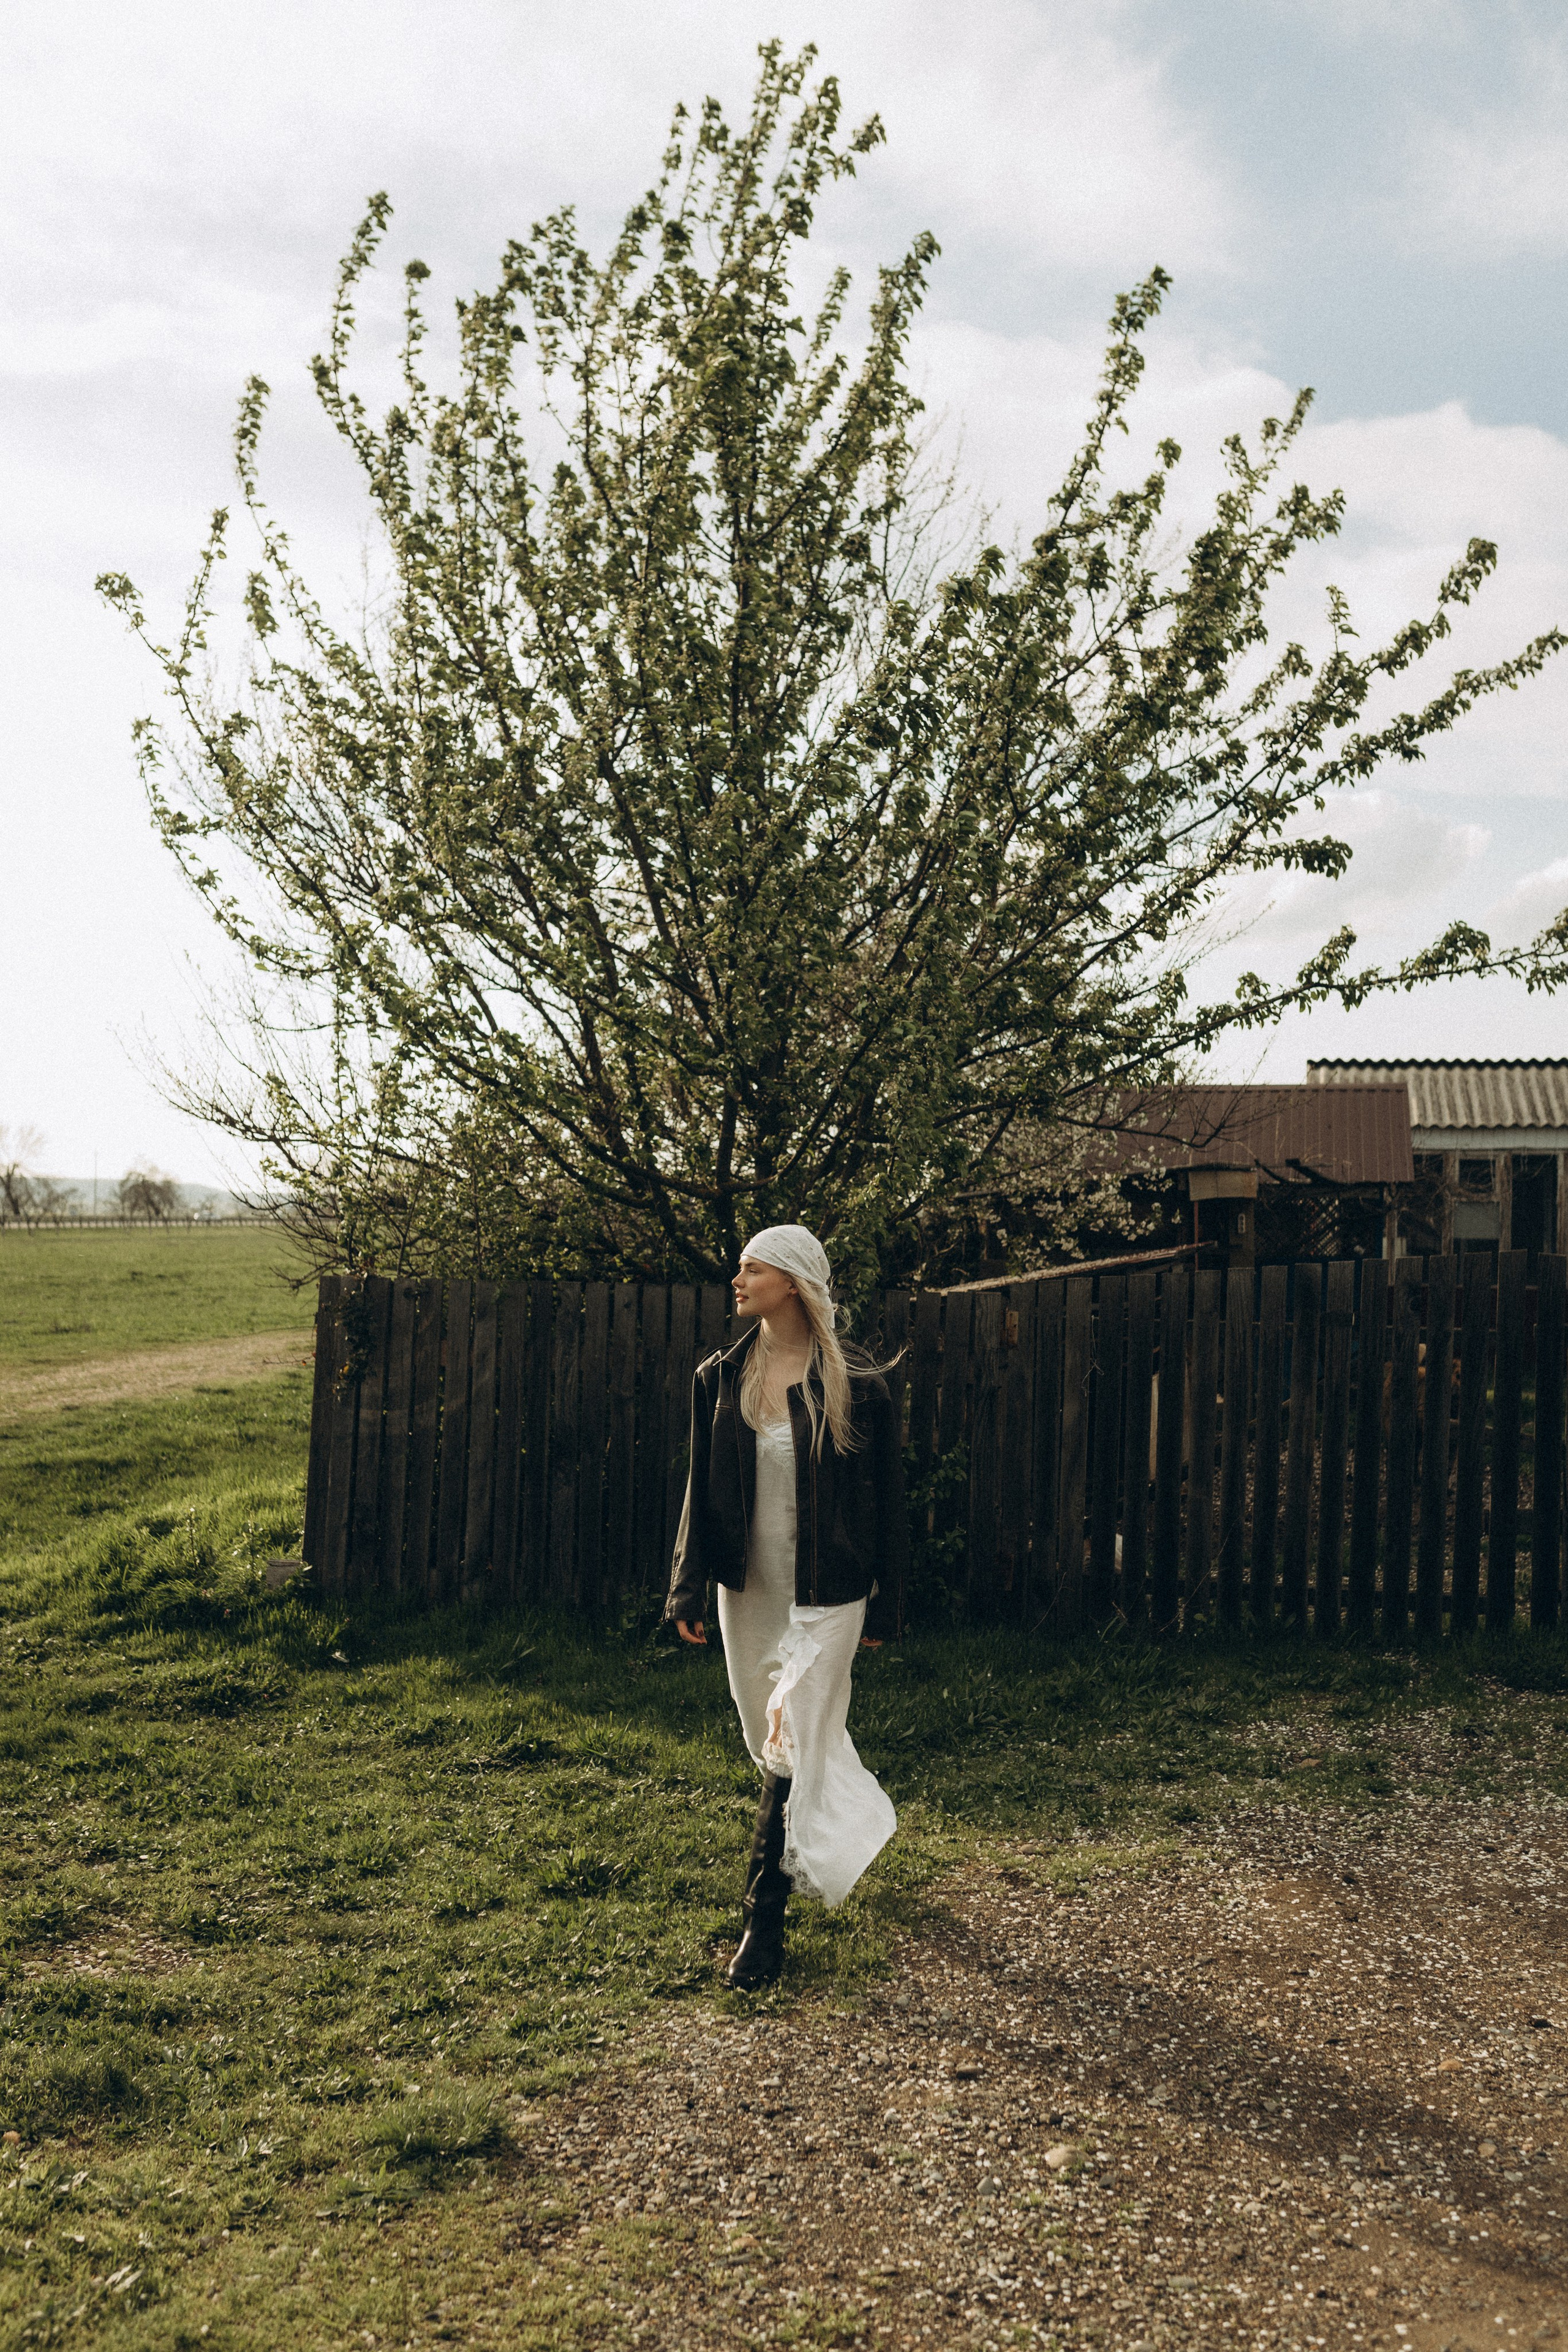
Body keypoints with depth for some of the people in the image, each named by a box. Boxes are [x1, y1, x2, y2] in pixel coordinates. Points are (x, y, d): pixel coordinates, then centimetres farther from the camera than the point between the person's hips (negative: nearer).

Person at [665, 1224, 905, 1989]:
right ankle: (856, 1822, 44)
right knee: (769, 1743, 16)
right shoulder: (720, 1378, 2)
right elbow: (701, 1489, 5)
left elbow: (886, 1500, -3)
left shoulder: (857, 1386, -9)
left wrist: (882, 1602, 0)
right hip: (747, 1589, 5)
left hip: (825, 1595, -5)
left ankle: (764, 1925, 4)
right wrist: (687, 1586, -2)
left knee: (794, 1750, -6)